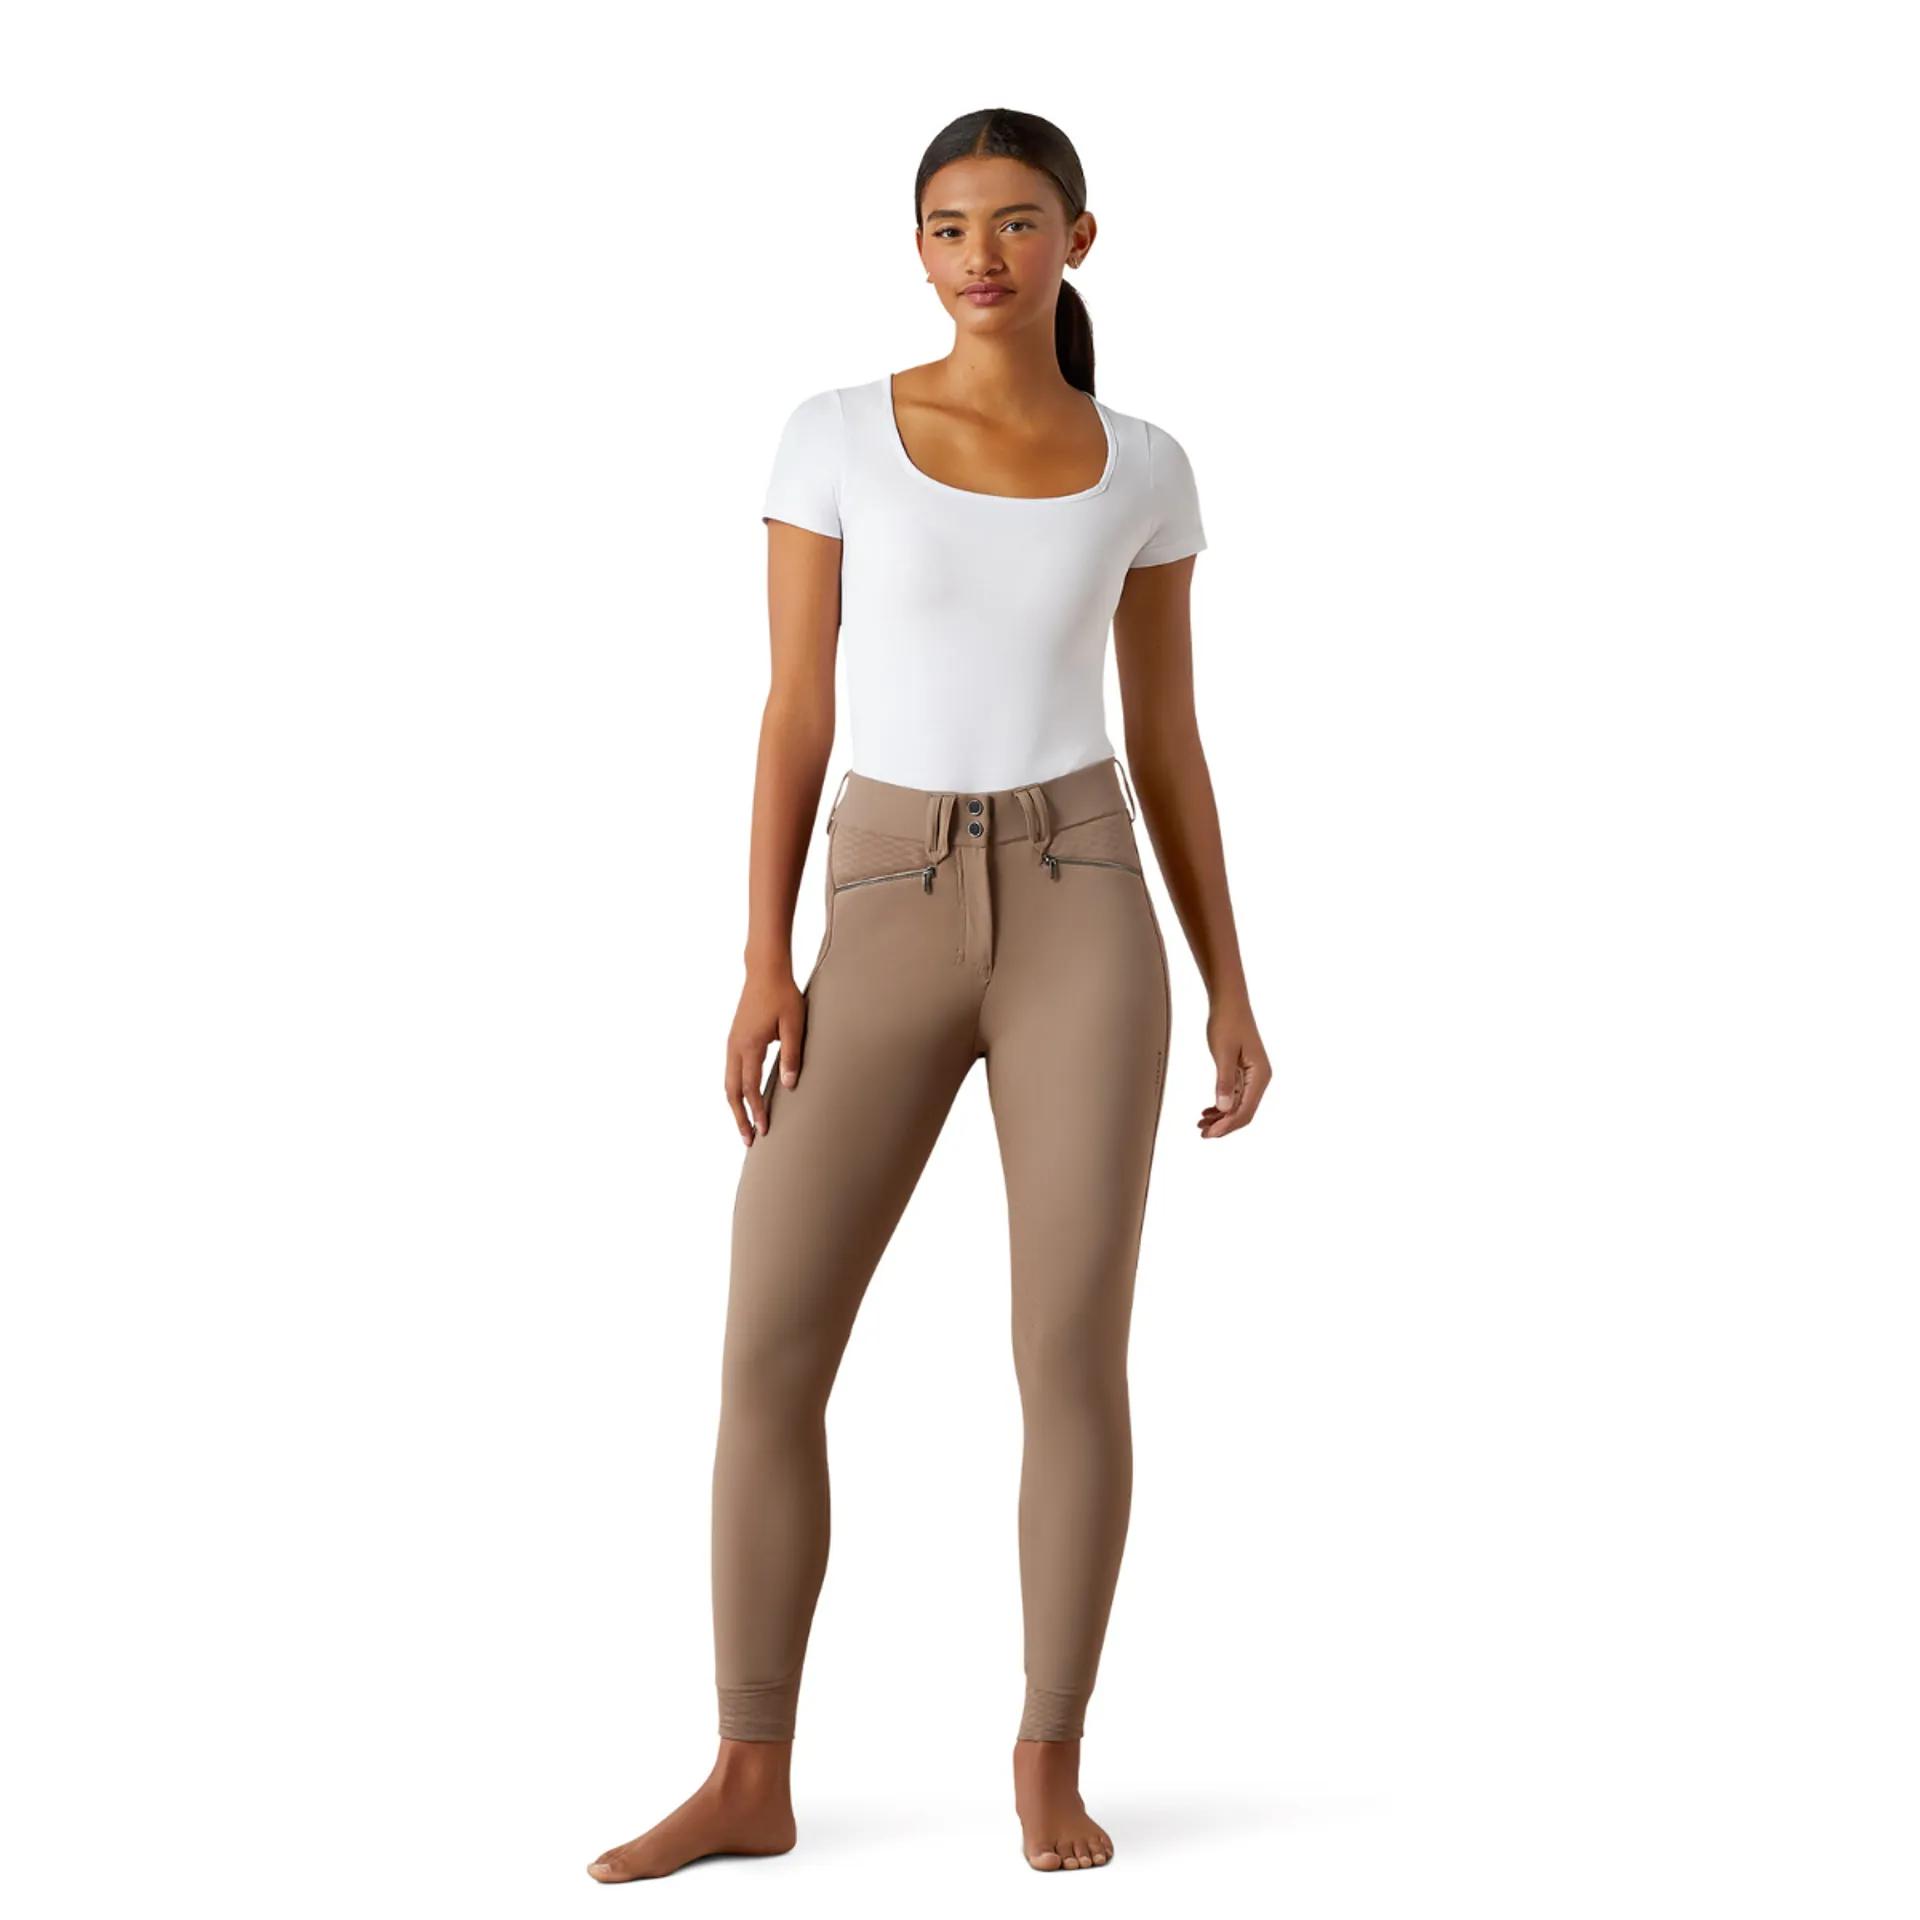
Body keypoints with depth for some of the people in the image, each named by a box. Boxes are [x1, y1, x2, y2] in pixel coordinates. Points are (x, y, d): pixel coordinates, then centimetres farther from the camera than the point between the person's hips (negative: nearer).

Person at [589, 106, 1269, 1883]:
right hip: (891, 938, 0)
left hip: (1083, 918, 0)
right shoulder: (834, 437, 4)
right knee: (768, 1359, -6)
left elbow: (1166, 736, 11)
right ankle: (752, 1781, 7)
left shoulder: (1141, 468, 7)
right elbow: (797, 710, 2)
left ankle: (1051, 1763, 15)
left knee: (1075, 1362, -4)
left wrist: (1232, 991, 8)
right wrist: (766, 966, -6)